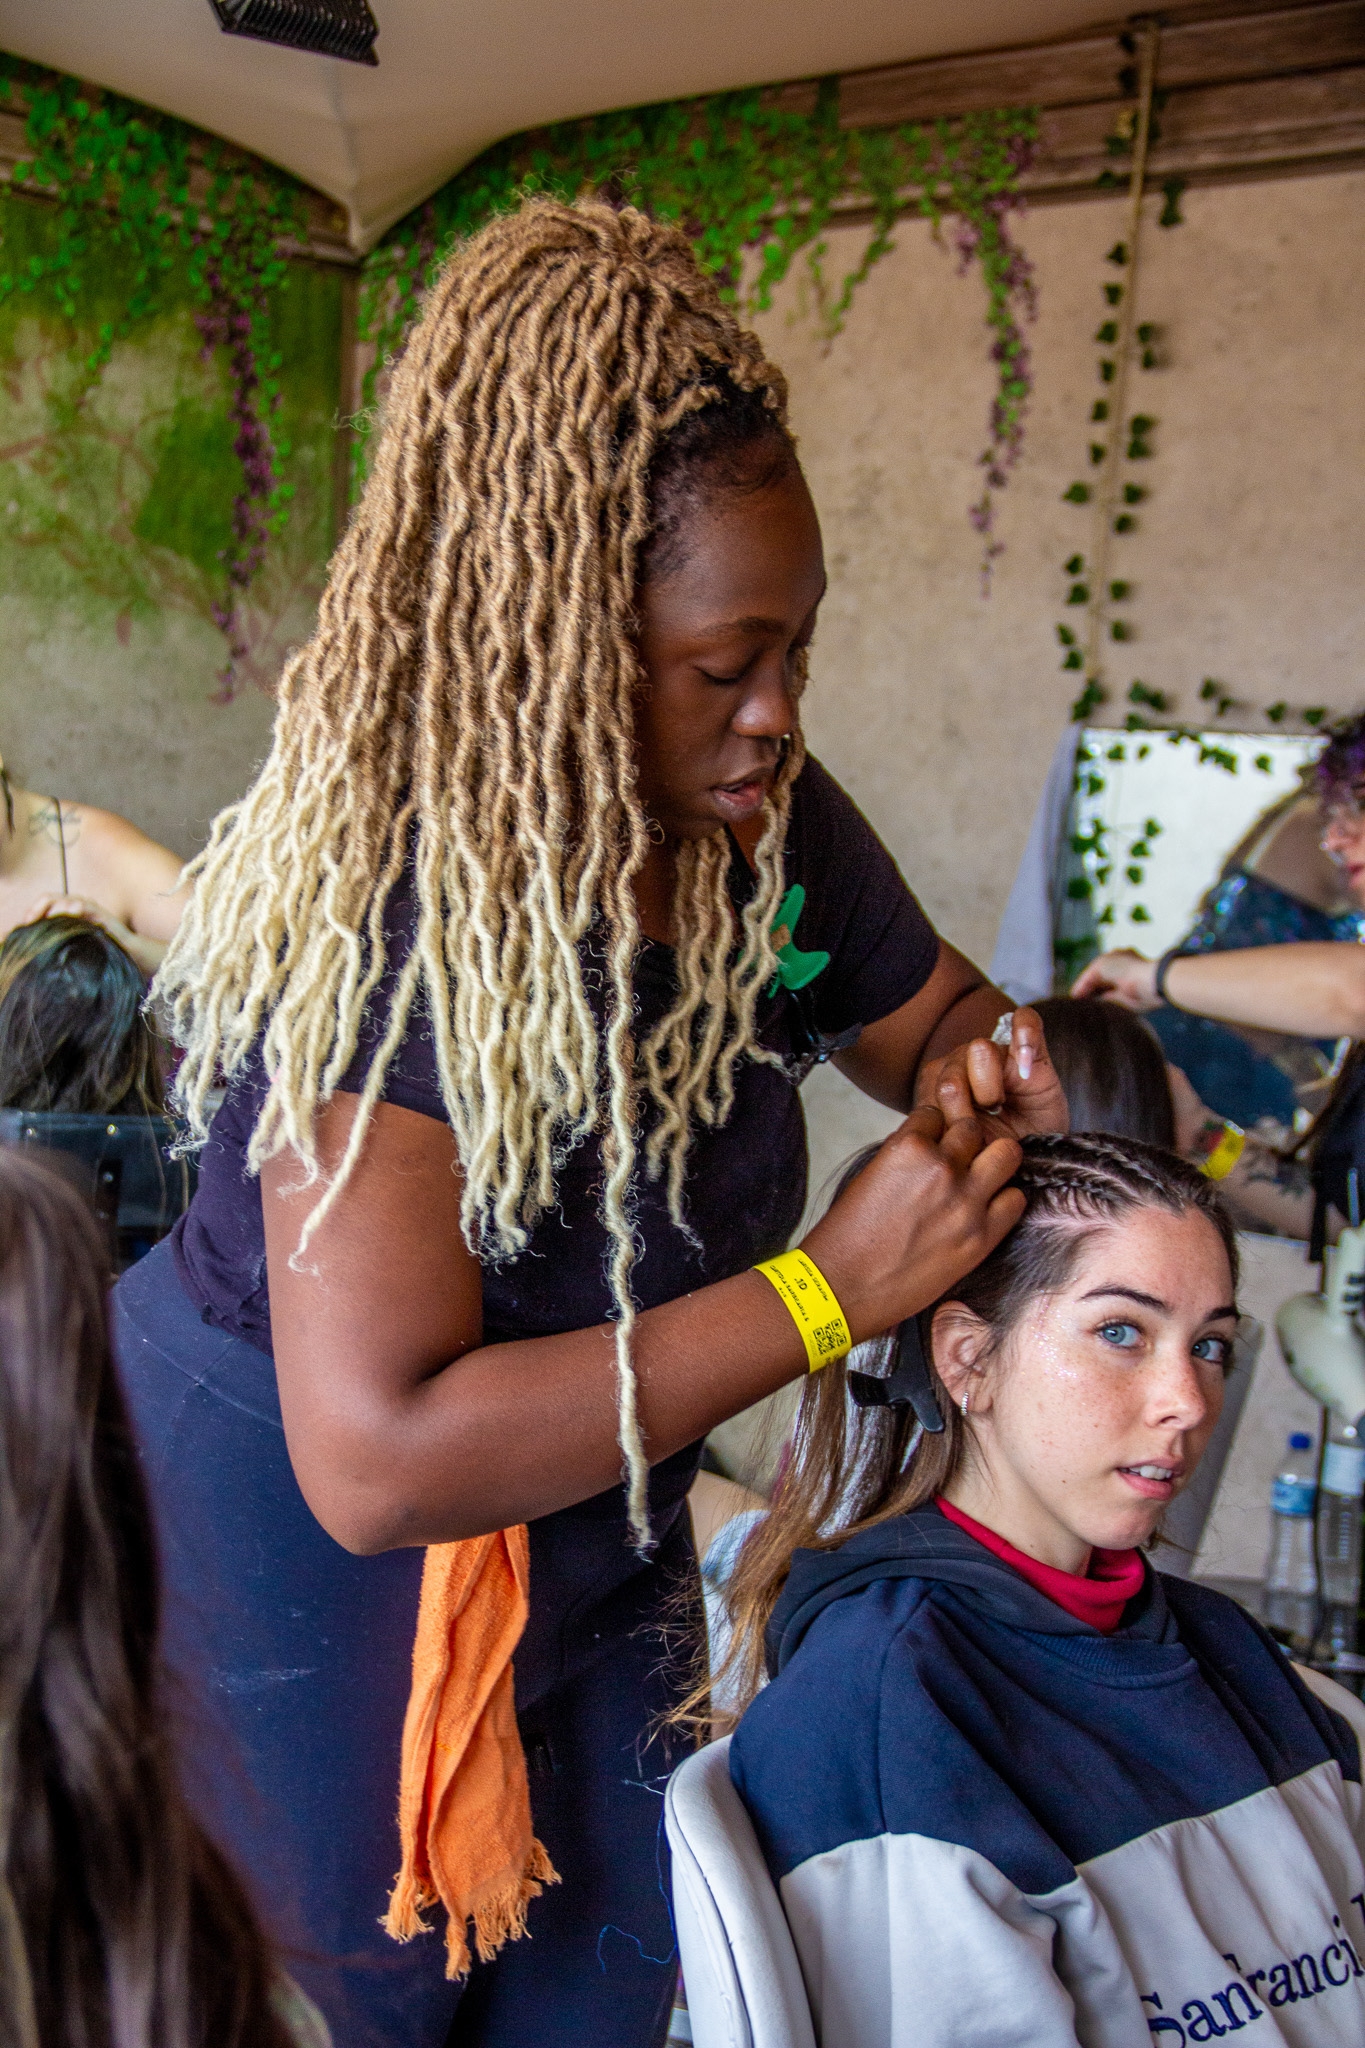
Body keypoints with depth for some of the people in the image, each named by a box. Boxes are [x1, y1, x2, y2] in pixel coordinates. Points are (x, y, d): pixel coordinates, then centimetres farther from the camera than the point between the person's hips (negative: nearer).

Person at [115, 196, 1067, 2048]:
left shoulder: (770, 820, -11)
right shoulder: (388, 914, -32)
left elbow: (933, 1016, 9)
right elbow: (380, 1456, -38)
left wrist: (978, 1080, -17)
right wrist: (832, 1289, -36)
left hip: (581, 1542, 6)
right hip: (287, 1537, -6)